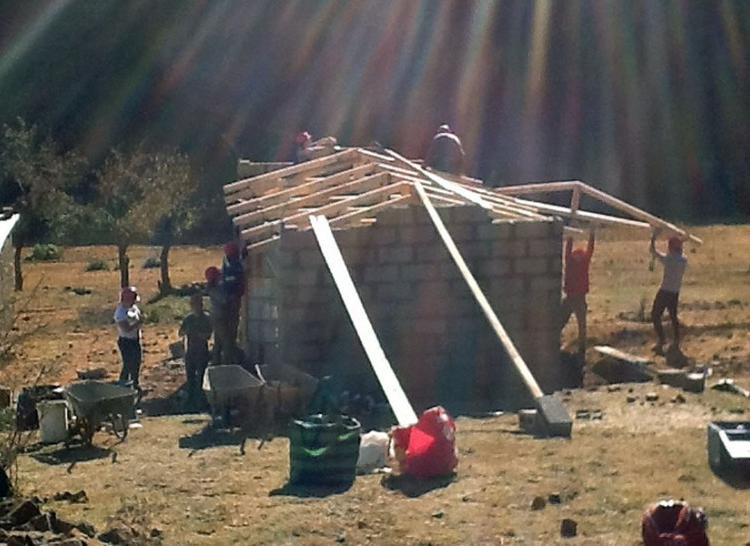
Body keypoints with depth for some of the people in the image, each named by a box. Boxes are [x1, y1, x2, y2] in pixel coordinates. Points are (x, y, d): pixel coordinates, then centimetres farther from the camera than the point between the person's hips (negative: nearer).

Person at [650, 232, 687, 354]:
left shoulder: (668, 259, -21)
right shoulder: (684, 260, -2)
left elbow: (652, 250, -11)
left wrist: (653, 239, 2)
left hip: (665, 291, -7)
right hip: (676, 292, 7)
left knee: (655, 315, 3)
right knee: (673, 316, 20)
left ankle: (661, 342, -3)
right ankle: (676, 343, 22)